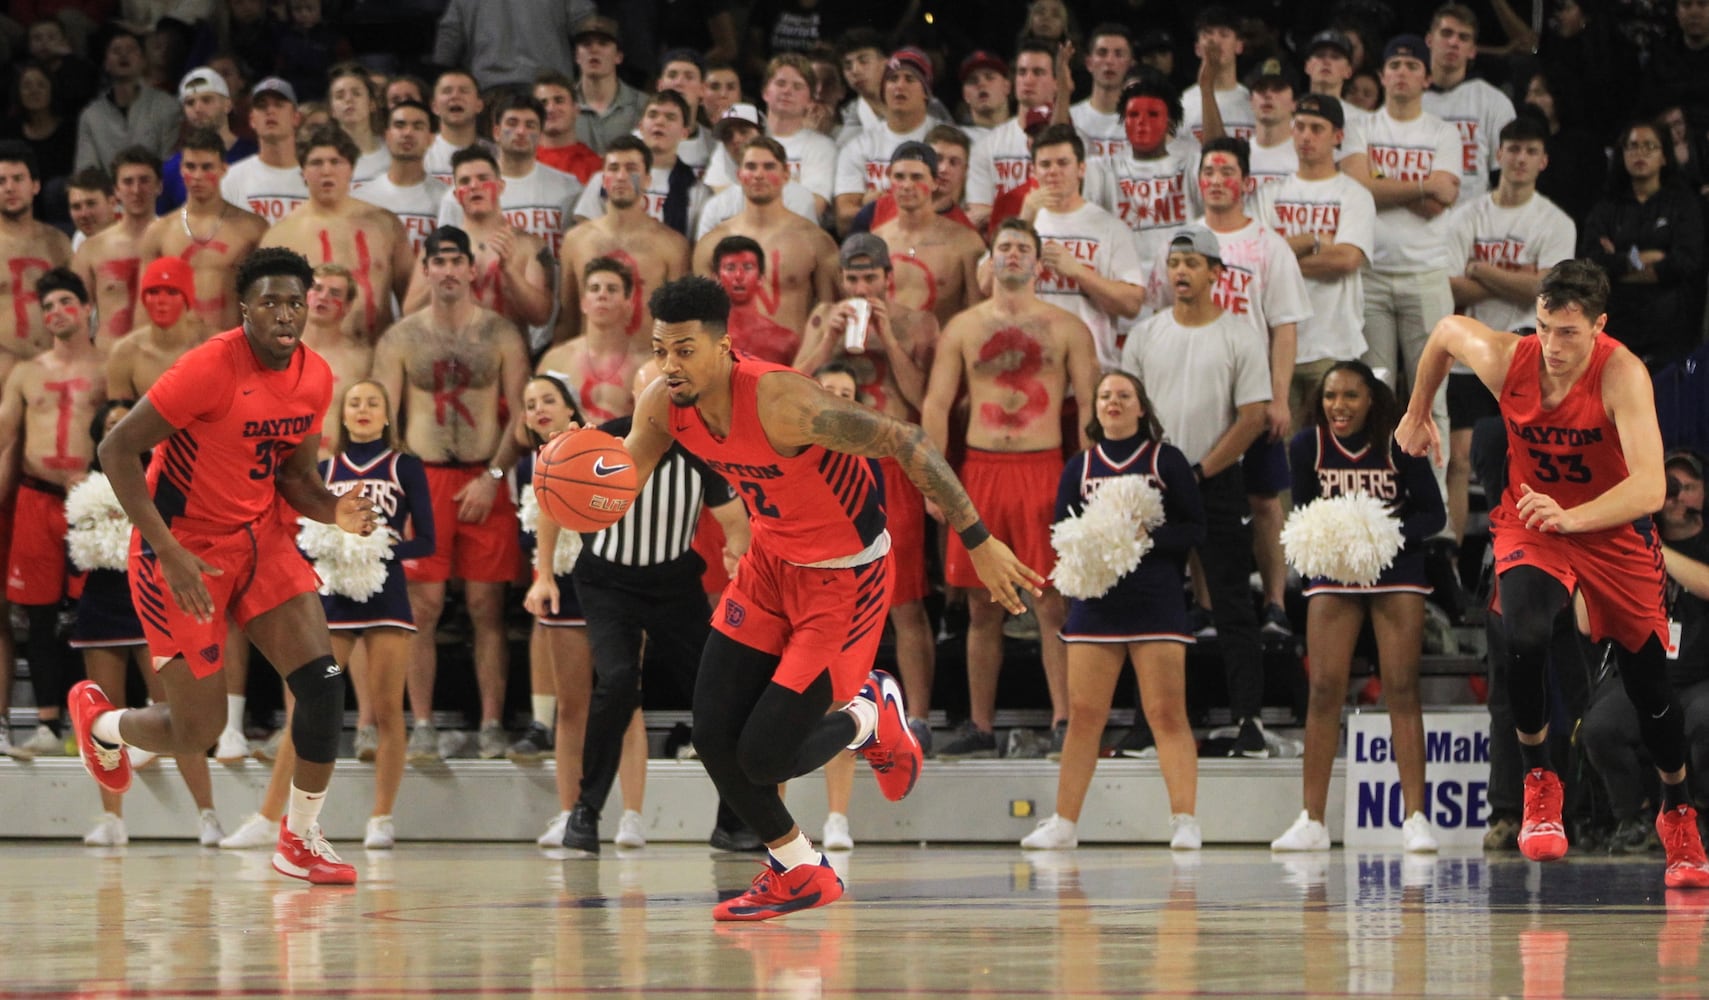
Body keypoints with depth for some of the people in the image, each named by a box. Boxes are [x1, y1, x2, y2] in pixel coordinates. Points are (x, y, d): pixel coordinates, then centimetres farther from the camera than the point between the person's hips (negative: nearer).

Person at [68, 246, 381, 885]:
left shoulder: (315, 378, -2)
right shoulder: (212, 369, -23)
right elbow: (117, 450, -20)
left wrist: (334, 512, -10)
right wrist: (169, 553, -26)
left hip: (257, 537, 6)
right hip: (182, 549, -6)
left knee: (323, 680, -11)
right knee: (198, 730, -3)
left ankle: (301, 838, 6)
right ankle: (100, 722, 32)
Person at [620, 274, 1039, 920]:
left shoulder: (779, 401, -34)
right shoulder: (664, 406, -13)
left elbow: (906, 444, -31)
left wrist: (979, 542, -31)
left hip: (844, 572, -7)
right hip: (772, 561, 7)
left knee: (765, 757, -10)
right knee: (713, 737, 2)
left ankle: (873, 717, 22)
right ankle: (797, 872, 26)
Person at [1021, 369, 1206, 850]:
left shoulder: (1166, 460, 4)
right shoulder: (1080, 467, 13)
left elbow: (1194, 529, 1)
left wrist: (1147, 535, -15)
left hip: (1156, 600, -3)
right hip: (1096, 601, 3)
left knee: (1167, 714, -9)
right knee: (1083, 714, 1)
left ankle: (1185, 820, -9)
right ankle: (1063, 824, 6)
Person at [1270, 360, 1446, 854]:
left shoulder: (1400, 444, -13)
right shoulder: (1307, 446, -8)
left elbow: (1434, 514, -8)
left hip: (1397, 572, -2)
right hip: (1333, 572, 2)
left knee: (1402, 689, -7)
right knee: (1324, 689, -3)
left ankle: (1416, 818, -6)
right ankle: (1312, 822, 1)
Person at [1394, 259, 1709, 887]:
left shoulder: (1623, 375, -31)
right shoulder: (1506, 360, -21)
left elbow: (1650, 488, -41)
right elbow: (1446, 330, 4)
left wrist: (1570, 518, -55)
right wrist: (1418, 414, 16)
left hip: (1614, 530, -1)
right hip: (1530, 522, 1)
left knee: (1649, 686, 6)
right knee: (1524, 635, -30)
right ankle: (1539, 783, -10)